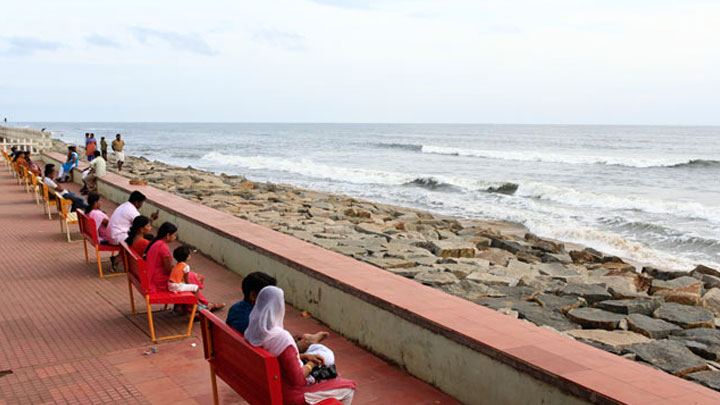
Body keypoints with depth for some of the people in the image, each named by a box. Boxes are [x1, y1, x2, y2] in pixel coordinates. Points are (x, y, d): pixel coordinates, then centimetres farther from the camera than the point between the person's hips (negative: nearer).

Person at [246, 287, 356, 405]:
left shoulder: (252, 332, -7)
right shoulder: (282, 337, -33)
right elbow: (297, 380, -26)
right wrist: (311, 364, -8)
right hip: (289, 395, -9)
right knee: (348, 388, 7)